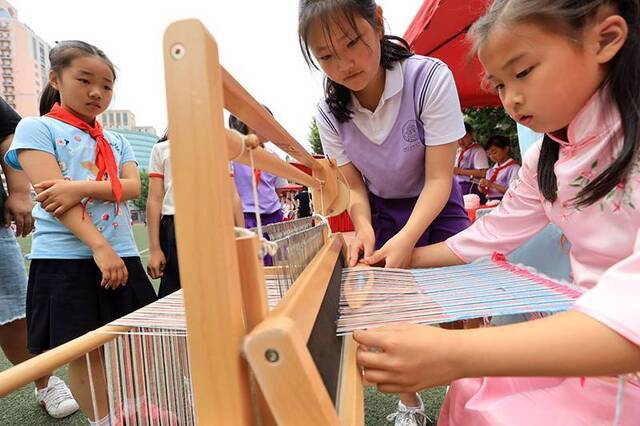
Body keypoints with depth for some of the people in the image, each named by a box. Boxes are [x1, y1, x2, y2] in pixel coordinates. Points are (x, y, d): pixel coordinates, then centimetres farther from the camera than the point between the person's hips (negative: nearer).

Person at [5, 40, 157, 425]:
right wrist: (99, 247, -21)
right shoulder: (36, 128, 0)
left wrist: (82, 188, -19)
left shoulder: (116, 141, 15)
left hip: (122, 255, 5)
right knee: (84, 353, 5)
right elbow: (53, 197, -12)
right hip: (65, 260, -4)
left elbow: (133, 187, -1)